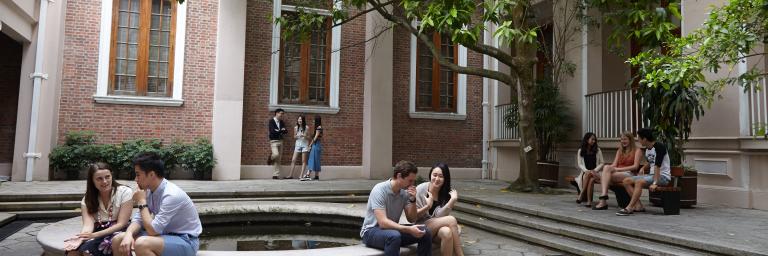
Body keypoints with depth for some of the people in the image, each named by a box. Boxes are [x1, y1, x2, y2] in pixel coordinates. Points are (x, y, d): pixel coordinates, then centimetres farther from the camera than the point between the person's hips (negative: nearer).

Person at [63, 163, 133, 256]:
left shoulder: (125, 192, -7)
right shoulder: (87, 199, 5)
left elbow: (121, 224, -12)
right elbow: (88, 224, -10)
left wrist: (94, 235, -23)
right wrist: (81, 237, -33)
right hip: (97, 234, 4)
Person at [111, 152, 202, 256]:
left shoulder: (171, 195, -26)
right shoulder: (149, 190, 0)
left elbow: (152, 230, -25)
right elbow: (139, 219, 5)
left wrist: (142, 202, -16)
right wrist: (128, 234, -17)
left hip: (185, 241, -8)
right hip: (166, 234, 8)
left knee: (141, 244, -31)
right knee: (117, 241, 0)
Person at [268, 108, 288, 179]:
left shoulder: (281, 122, 12)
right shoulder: (271, 121, -5)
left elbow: (285, 131, 6)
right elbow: (273, 131, -17)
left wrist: (278, 131, -12)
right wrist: (281, 130, -10)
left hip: (280, 141, 6)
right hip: (273, 141, -6)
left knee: (278, 159, 2)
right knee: (276, 154, -26)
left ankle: (276, 175, 5)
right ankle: (270, 158, 11)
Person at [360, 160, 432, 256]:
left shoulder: (405, 192, -2)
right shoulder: (379, 190, -21)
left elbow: (411, 219, 2)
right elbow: (383, 222, -29)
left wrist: (413, 200, -14)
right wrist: (408, 229, -36)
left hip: (393, 229, 7)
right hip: (371, 231, -6)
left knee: (425, 232, -12)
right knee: (394, 236, -38)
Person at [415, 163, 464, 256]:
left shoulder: (448, 192, -1)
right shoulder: (420, 189, -9)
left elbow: (439, 216, -14)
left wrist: (453, 200, -24)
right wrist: (427, 206, -22)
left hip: (438, 228, 3)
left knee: (447, 232, -34)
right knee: (451, 220, -27)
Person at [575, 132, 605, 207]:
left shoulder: (597, 150, 11)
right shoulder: (581, 151, 10)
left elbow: (602, 163, 6)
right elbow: (580, 164, 3)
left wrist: (595, 170, -10)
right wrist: (587, 171, -15)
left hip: (595, 172, 0)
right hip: (585, 172, 0)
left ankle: (581, 195, -33)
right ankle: (589, 201, -38)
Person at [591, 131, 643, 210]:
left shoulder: (637, 150, 9)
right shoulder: (619, 151, 26)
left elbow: (635, 166, -4)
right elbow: (614, 164, 14)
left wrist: (619, 169, -14)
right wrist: (609, 168, -11)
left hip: (629, 174, -5)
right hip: (618, 173, 5)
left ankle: (603, 200, -40)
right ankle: (603, 200, -46)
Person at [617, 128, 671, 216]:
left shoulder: (659, 147, -14)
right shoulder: (647, 149, 12)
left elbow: (657, 165, -25)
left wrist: (654, 183, -32)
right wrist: (643, 168, 10)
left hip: (663, 176, -9)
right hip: (652, 175, 9)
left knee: (639, 182, -32)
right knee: (627, 181, -5)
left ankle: (629, 208, -33)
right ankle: (638, 205, -12)